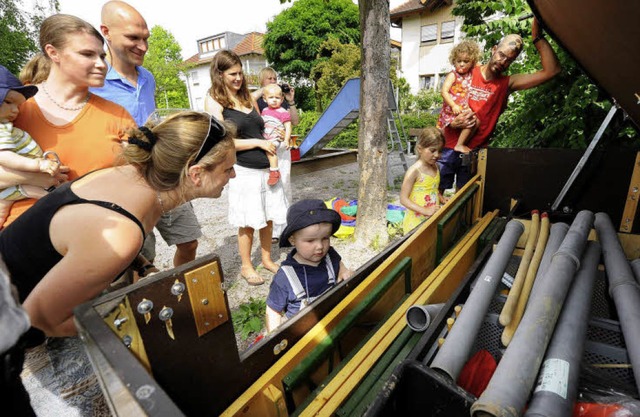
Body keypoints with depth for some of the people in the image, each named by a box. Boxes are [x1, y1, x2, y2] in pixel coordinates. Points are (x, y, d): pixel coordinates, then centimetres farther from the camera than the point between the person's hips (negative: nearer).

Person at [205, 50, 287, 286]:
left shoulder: (247, 97, 15)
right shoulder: (214, 101, -3)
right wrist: (259, 143, -11)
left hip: (267, 167, 6)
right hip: (243, 170, -6)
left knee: (268, 217, 12)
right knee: (248, 223, 4)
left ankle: (266, 259, 31)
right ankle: (246, 267, 24)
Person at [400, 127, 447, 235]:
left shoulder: (435, 167, 5)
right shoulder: (414, 171, -17)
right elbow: (403, 199, -19)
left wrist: (441, 199, 4)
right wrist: (425, 211, -26)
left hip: (433, 219, 7)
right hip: (416, 221, -7)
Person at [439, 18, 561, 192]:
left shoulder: (507, 83, 5)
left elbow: (552, 70, -2)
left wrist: (537, 37, -5)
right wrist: (453, 122, -16)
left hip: (475, 153, 1)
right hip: (449, 148, -1)